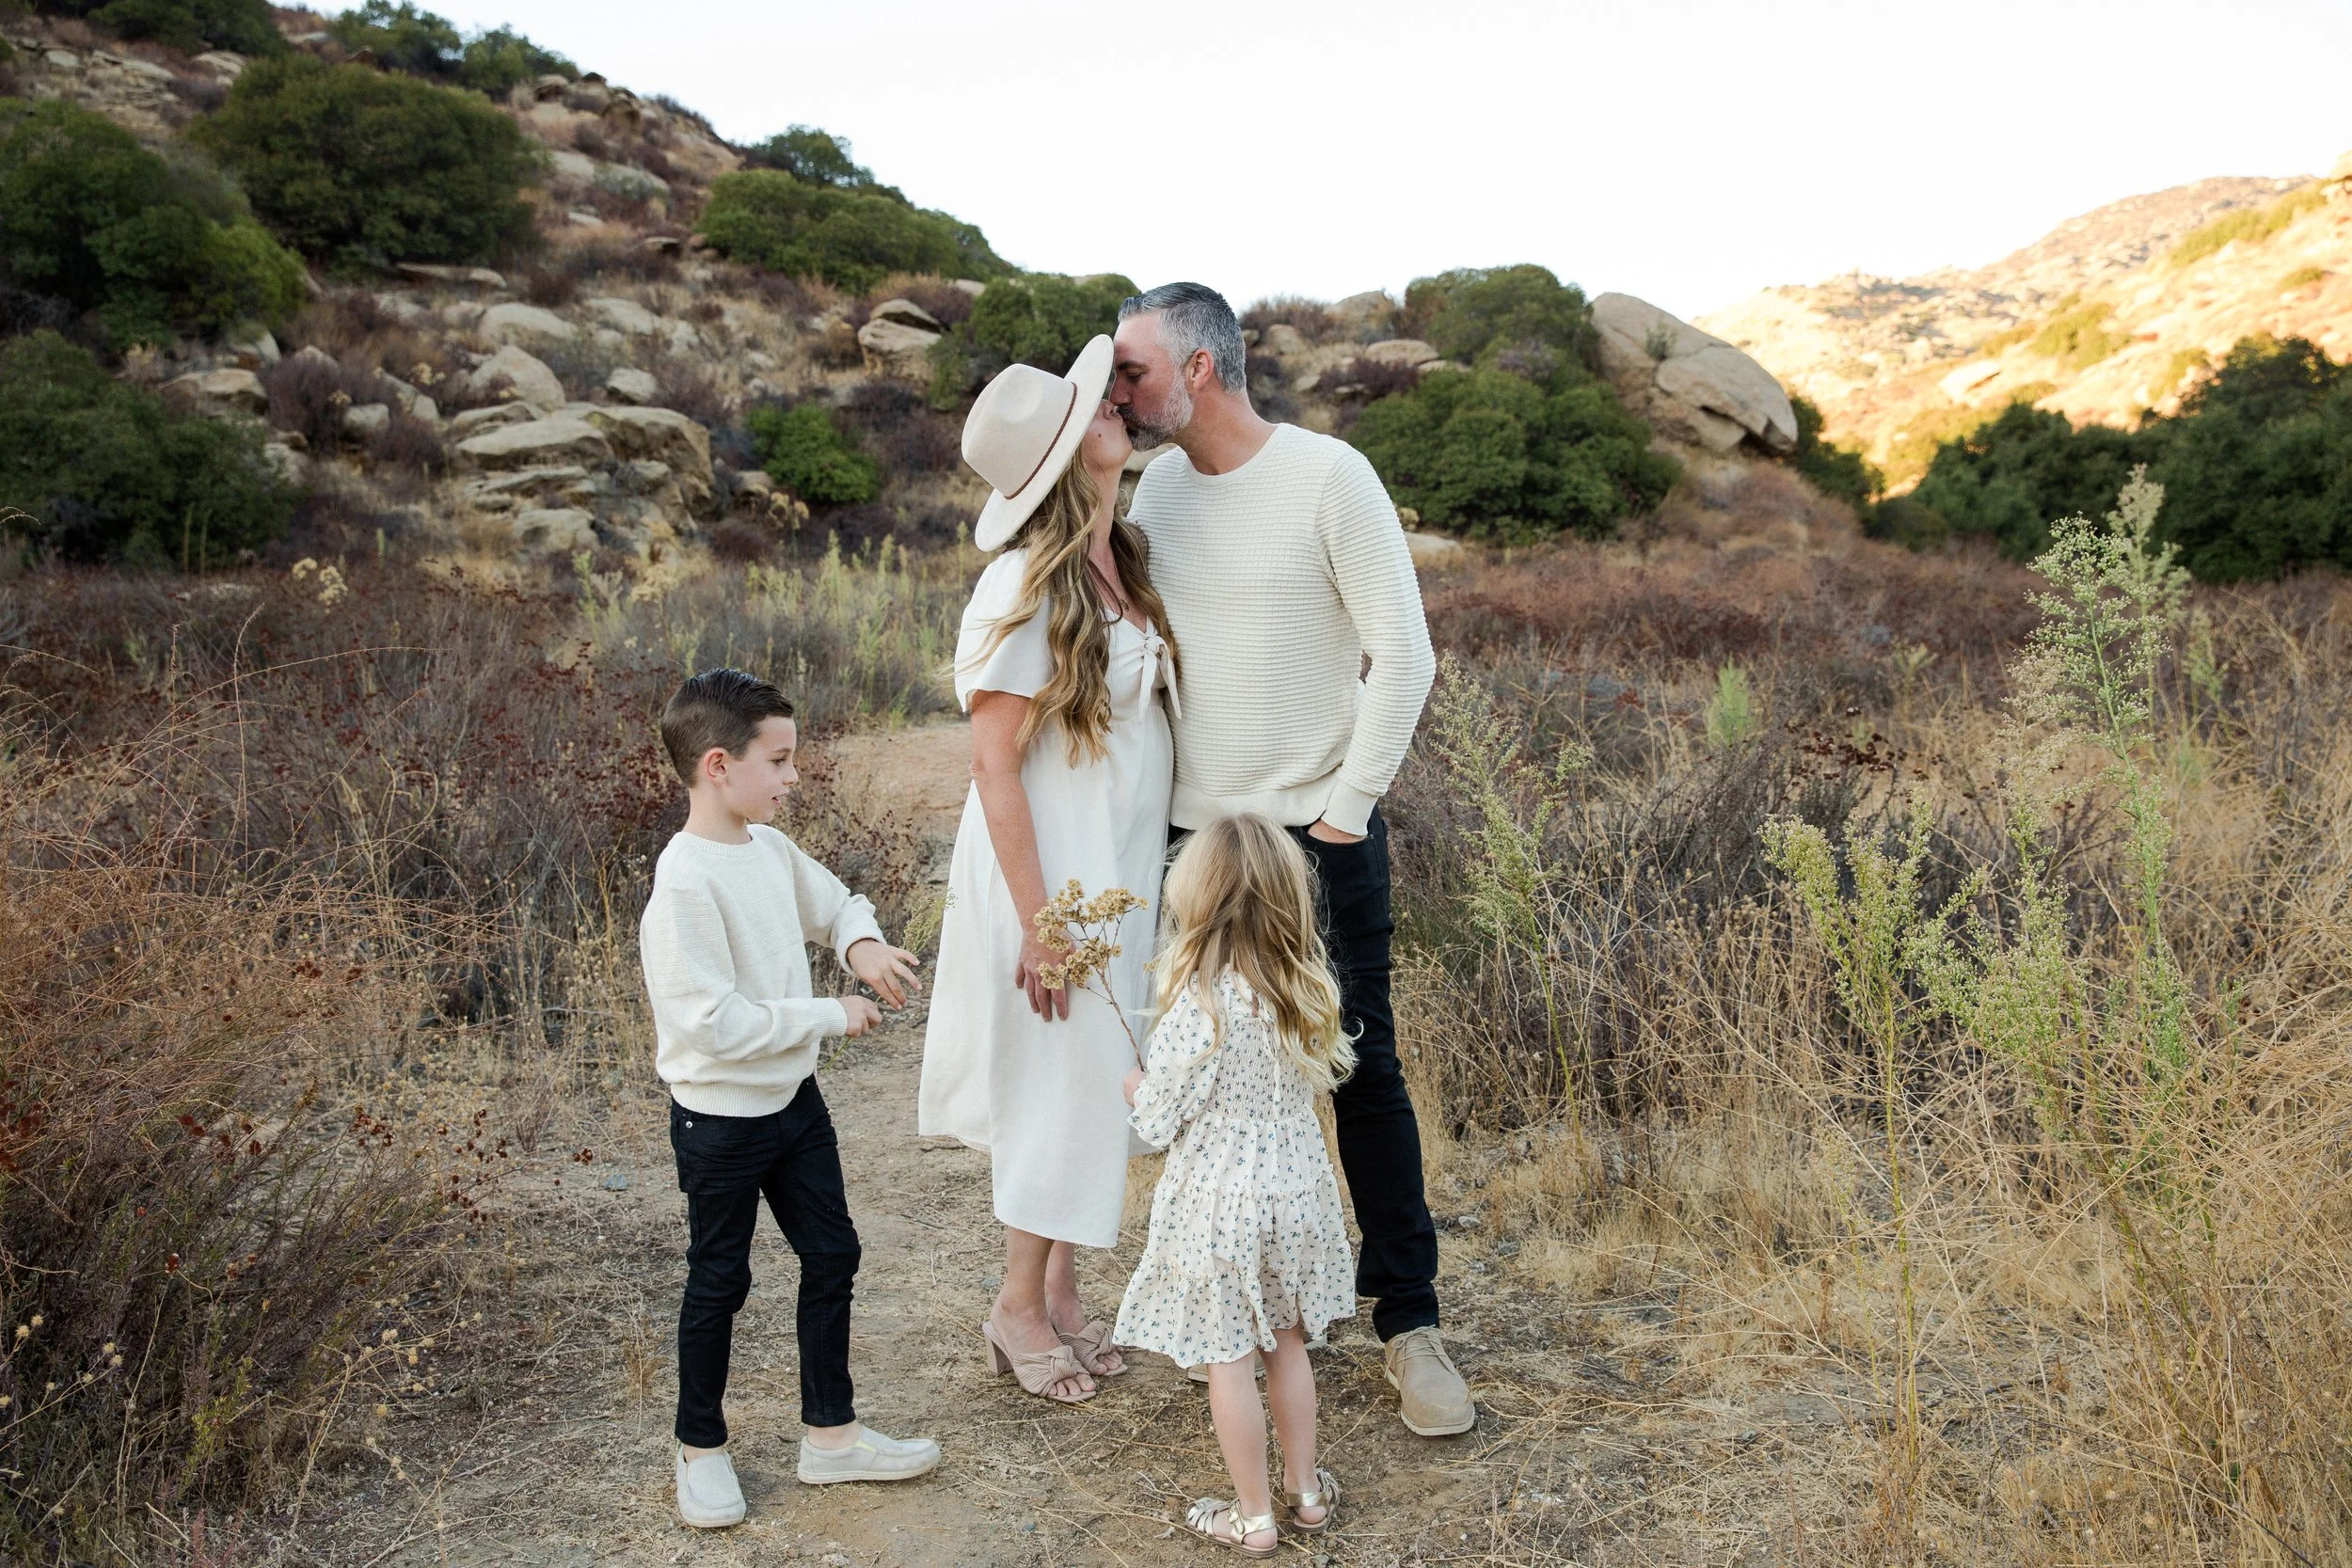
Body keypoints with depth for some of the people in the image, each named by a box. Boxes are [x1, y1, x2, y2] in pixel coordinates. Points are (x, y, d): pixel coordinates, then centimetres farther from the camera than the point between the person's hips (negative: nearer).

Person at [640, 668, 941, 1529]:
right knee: (720, 1282, 10)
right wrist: (830, 1016, -21)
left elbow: (834, 901, 18)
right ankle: (700, 1447, 32)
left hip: (793, 1097, 8)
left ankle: (830, 1434, 30)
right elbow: (713, 1022, -29)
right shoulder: (685, 883, -25)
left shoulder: (770, 848, 0)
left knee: (831, 1255, 14)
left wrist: (862, 941, -5)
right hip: (721, 1118, -8)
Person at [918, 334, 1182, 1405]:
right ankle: (1020, 1307, 23)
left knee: (1097, 1078, 15)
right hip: (1051, 874, -7)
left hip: (1126, 871, 7)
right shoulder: (1025, 589, -19)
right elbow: (994, 768, -18)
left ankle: (1061, 1289, 32)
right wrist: (1040, 920, -19)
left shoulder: (1126, 565, 5)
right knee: (1063, 1081, 3)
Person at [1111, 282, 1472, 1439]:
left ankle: (1409, 1322, 14)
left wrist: (1348, 809, -11)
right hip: (1192, 835, 5)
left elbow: (1402, 653, -10)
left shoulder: (1329, 478, -11)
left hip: (1317, 835, -5)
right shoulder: (1157, 487, 7)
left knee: (1363, 1075, 1)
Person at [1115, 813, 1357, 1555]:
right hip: (1297, 1184, 6)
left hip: (1221, 1201, -6)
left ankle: (1253, 1516, 21)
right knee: (1287, 1344, 22)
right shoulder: (1310, 991, -6)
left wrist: (1131, 1082, 6)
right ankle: (1306, 1489, 34)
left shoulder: (1200, 1008, -23)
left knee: (1229, 1361, 9)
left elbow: (1160, 1118, -14)